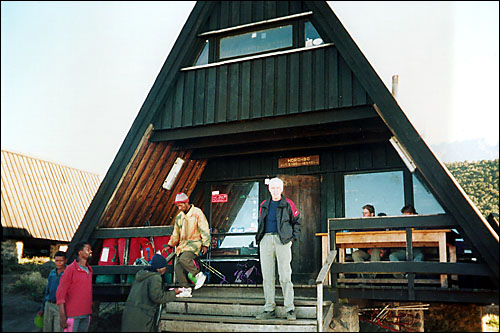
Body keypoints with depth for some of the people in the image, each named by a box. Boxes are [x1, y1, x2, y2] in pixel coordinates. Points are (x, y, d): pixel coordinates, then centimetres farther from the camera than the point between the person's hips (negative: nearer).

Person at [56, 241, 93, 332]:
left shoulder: (89, 270, 12)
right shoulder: (70, 269, -8)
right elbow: (60, 293, -9)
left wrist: (90, 312, 13)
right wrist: (62, 315, -15)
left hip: (86, 315, 6)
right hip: (72, 315, -6)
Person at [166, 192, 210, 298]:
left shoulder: (197, 213, -6)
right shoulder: (179, 217, 14)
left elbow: (204, 230, -7)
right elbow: (176, 233, 24)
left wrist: (205, 244, -12)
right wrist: (170, 245, 18)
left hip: (195, 243, -7)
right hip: (182, 244, 7)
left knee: (184, 259, -30)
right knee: (177, 267, -6)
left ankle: (199, 275, -11)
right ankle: (185, 290, 2)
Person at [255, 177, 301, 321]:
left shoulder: (288, 204, 5)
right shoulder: (264, 205, 16)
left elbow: (296, 222, 8)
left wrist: (292, 239, -2)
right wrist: (259, 238, 12)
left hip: (282, 240, -4)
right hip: (266, 240, 4)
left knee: (285, 276, -6)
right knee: (267, 276, 3)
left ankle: (290, 309, 0)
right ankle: (269, 309, 9)